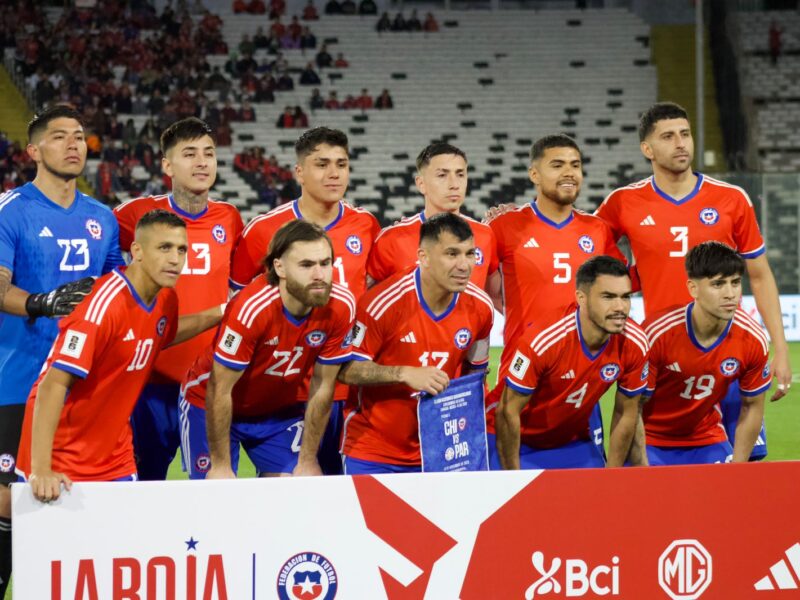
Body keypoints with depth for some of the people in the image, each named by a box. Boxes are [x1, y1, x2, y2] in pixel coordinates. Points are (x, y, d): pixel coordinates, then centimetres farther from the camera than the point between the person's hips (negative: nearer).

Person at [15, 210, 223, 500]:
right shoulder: (103, 305, -24)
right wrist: (40, 470, -35)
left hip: (115, 455, 7)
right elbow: (53, 384, -28)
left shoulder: (166, 300, 0)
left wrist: (216, 315, 15)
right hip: (62, 458, -7)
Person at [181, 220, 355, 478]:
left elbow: (323, 386, -8)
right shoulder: (252, 308, -33)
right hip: (210, 407, -4)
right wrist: (221, 465, -18)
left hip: (278, 409, 4)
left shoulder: (341, 307, -20)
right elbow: (220, 391, -24)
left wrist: (308, 461, -2)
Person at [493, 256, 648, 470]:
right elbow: (508, 412, -23)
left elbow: (626, 414, -2)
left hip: (574, 442, 4)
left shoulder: (634, 344, -17)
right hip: (518, 442, -4)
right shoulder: (543, 340, -31)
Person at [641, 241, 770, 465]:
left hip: (707, 441, 3)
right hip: (650, 443, -3)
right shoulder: (657, 333, -26)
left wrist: (736, 468, -2)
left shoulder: (753, 340, -15)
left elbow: (752, 407, 0)